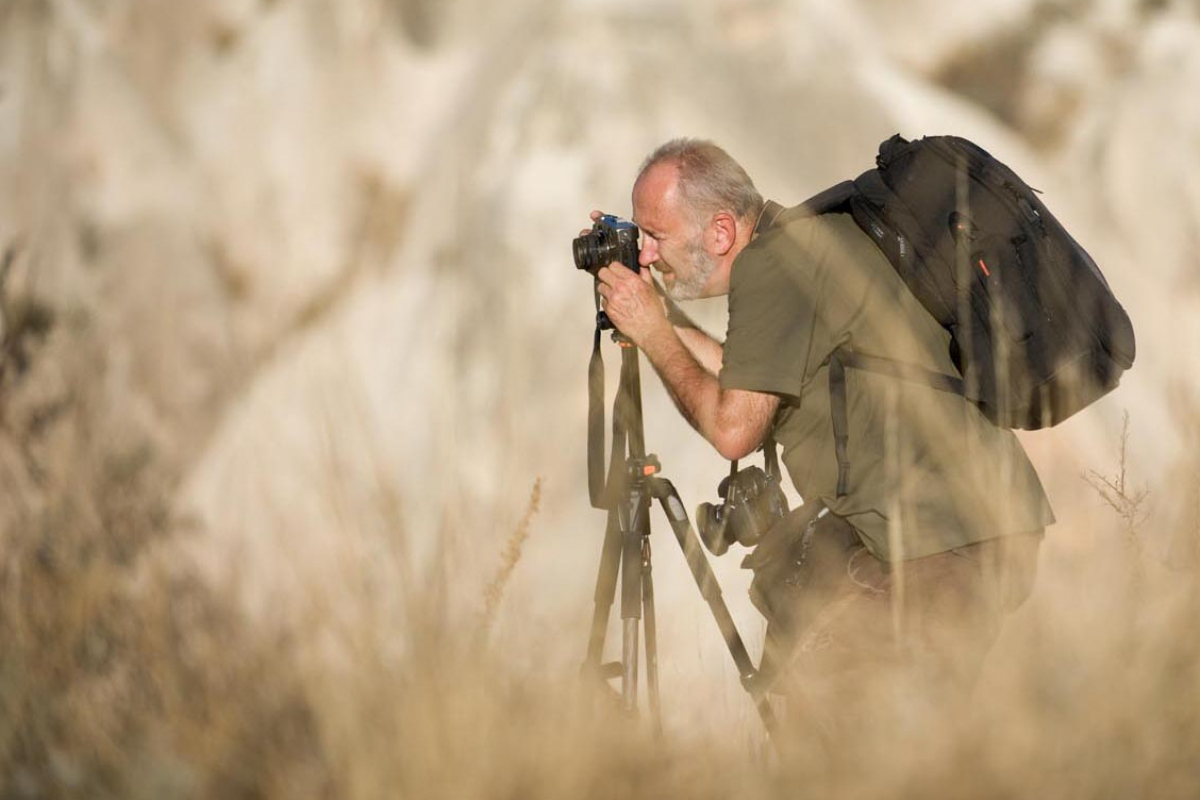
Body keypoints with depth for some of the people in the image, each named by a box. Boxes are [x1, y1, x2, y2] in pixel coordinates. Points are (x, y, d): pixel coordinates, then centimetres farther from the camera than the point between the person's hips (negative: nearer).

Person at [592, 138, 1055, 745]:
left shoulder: (773, 264, -15)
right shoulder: (802, 244, 15)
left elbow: (734, 428, -15)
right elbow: (752, 388, 24)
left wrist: (653, 334, -3)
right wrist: (666, 319, 20)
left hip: (942, 548, -11)